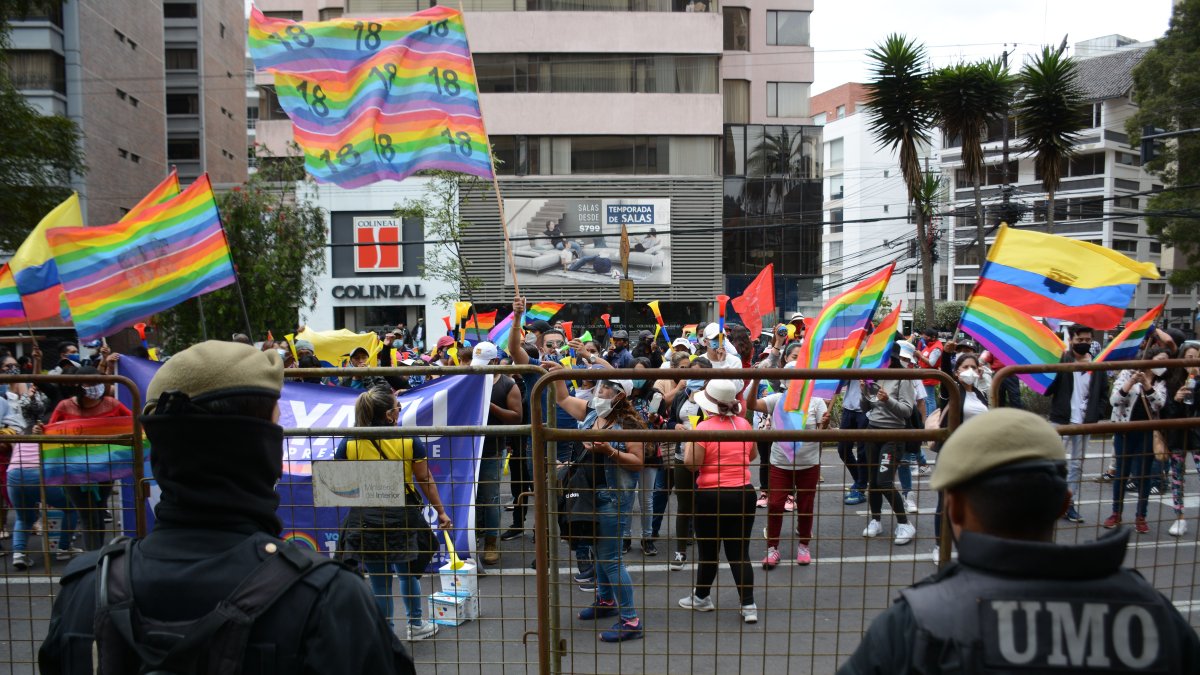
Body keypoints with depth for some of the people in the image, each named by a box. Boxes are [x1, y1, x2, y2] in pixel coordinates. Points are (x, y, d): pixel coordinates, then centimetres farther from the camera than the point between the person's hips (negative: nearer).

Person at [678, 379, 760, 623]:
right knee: (740, 552, 9)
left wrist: (687, 439, -2)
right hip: (744, 494, 4)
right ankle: (748, 606, 8)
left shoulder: (705, 427, -15)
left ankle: (701, 597, 28)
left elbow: (691, 463, -17)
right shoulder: (743, 424, 2)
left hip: (711, 497, -4)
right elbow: (753, 456, 16)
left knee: (708, 550, 11)